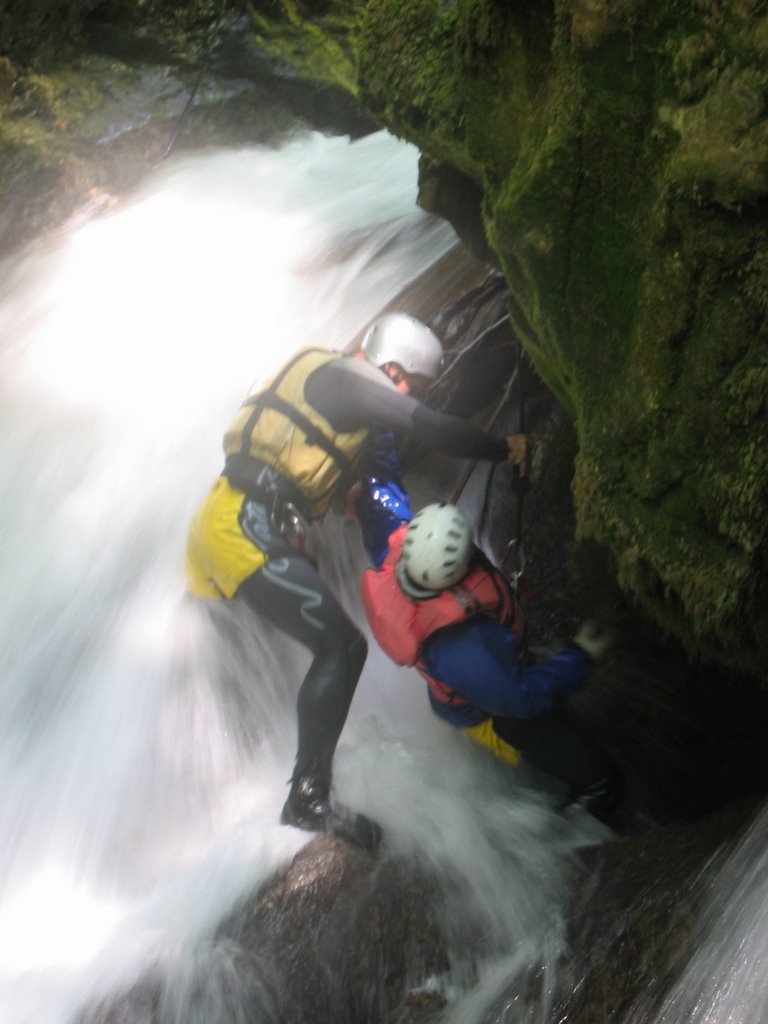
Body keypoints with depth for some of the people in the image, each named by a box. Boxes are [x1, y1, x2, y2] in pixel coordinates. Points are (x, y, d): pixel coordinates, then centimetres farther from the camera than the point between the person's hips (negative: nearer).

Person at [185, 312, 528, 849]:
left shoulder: (319, 373, 22)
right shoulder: (349, 376, -6)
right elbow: (432, 428, -14)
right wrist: (504, 449, -3)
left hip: (222, 519, 10)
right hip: (251, 528, -10)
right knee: (342, 646, -11)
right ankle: (309, 797, -12)